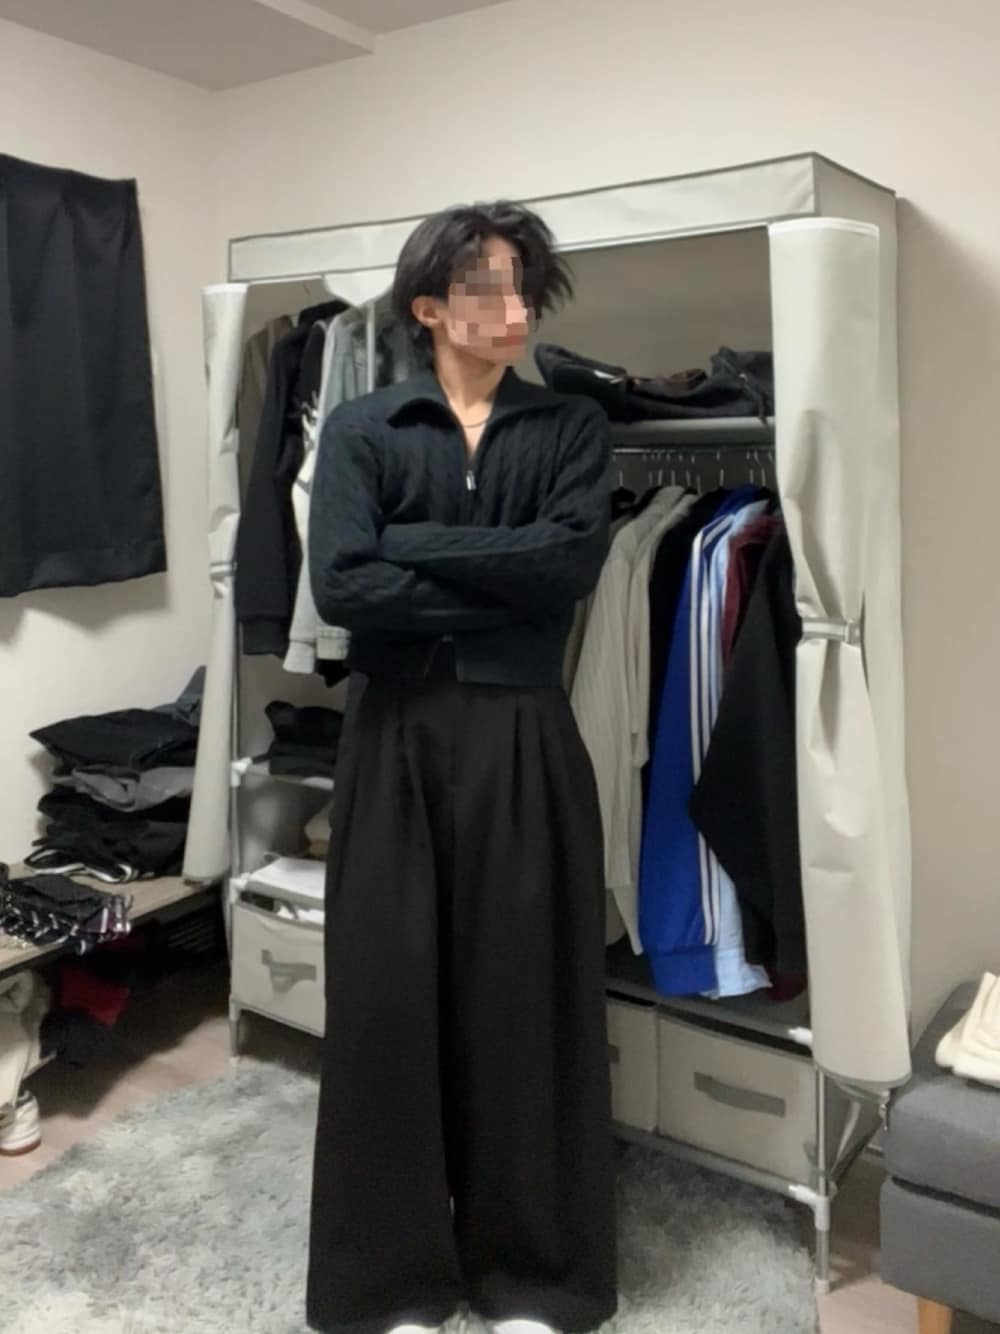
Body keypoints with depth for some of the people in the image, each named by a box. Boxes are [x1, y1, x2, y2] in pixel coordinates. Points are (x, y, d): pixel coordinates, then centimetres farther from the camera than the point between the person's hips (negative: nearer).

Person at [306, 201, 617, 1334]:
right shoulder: (362, 430, 2)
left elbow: (573, 563, -12)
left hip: (524, 740, 1)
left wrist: (414, 543, -11)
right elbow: (339, 585, -13)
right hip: (396, 738, 0)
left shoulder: (572, 429, 6)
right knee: (390, 989, 6)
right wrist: (506, 589, -12)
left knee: (524, 988, 7)